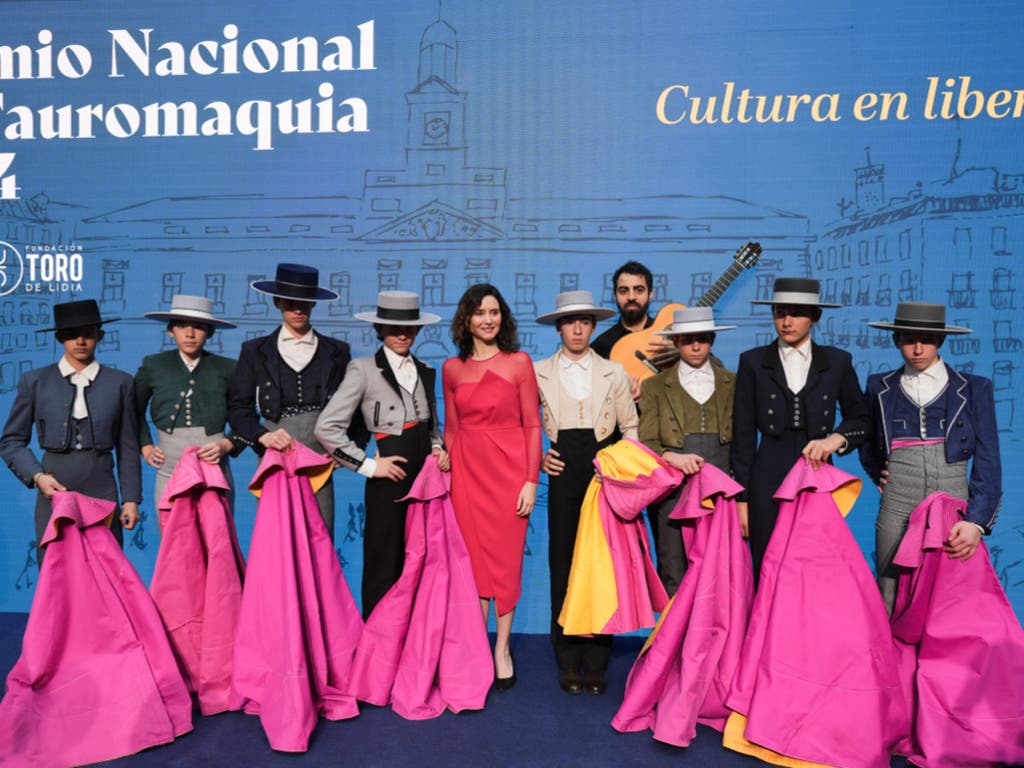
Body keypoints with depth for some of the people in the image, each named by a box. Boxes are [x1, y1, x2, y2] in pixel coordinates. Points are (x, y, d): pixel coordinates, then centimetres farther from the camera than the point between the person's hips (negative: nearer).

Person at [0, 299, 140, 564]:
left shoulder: (120, 383, 8)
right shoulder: (35, 381, 9)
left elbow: (128, 447, 9)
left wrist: (131, 499, 4)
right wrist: (37, 477, -5)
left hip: (102, 493, 0)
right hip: (53, 492, 0)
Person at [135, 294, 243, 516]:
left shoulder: (226, 369, 4)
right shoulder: (153, 366, 7)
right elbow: (135, 411, 22)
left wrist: (226, 445, -7)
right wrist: (145, 447, 12)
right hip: (170, 472, 1)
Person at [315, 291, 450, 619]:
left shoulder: (425, 371, 13)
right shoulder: (363, 369, -4)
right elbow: (326, 427, -10)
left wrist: (438, 448, 4)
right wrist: (369, 465, -9)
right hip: (390, 480, -5)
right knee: (385, 569, 3)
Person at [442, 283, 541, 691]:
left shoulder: (519, 362, -1)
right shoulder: (452, 369, 7)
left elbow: (532, 425, -2)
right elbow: (451, 428, 12)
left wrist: (531, 480, -8)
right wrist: (448, 475, 6)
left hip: (509, 469, -2)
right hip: (467, 470, 2)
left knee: (506, 559, 3)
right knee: (473, 559, 5)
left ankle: (502, 648, 18)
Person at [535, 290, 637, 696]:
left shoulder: (613, 372, 10)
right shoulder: (538, 372, 8)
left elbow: (630, 427, 12)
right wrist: (538, 457, -1)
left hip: (604, 475, 0)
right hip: (562, 475, 0)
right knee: (563, 563, 2)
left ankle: (596, 661, 12)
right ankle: (569, 661, 12)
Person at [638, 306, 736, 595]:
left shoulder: (733, 384, 14)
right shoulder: (655, 387, 10)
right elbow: (646, 443, 3)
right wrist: (672, 458, -17)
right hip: (674, 494, -1)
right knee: (674, 580, 0)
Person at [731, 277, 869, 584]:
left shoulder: (837, 362, 9)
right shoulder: (753, 362, 6)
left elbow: (859, 419, 19)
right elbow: (743, 436, 5)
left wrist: (836, 439, -4)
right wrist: (741, 498, 0)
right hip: (768, 481, -1)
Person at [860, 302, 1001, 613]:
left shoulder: (974, 389, 7)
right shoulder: (880, 388, 11)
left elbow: (988, 463, 2)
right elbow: (867, 444, 27)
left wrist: (977, 522, -9)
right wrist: (878, 474, 8)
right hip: (896, 513, 1)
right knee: (891, 608, 1)